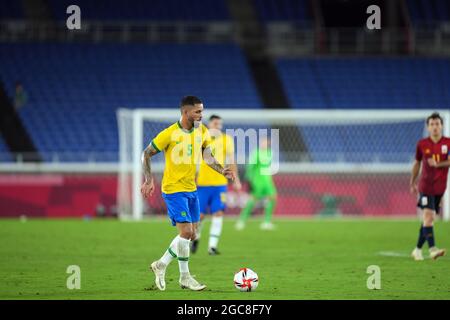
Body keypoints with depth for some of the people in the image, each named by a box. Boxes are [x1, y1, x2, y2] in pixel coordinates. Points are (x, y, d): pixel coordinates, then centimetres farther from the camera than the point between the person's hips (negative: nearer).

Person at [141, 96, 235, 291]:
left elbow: (207, 156, 10)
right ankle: (185, 278, 0)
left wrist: (222, 170, -8)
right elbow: (147, 154, -6)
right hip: (174, 189, -7)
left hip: (192, 189, 7)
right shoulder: (170, 134, -15)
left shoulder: (202, 131, 3)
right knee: (186, 231, -13)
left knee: (190, 234, 9)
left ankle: (161, 265, 25)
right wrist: (148, 180, -15)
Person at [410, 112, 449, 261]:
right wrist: (412, 183, 17)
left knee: (428, 219, 8)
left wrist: (438, 164, -26)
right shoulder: (422, 144, 2)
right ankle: (432, 249, -26)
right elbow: (417, 163, 14)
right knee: (428, 216, -18)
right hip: (425, 186, -2)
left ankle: (418, 249, 21)